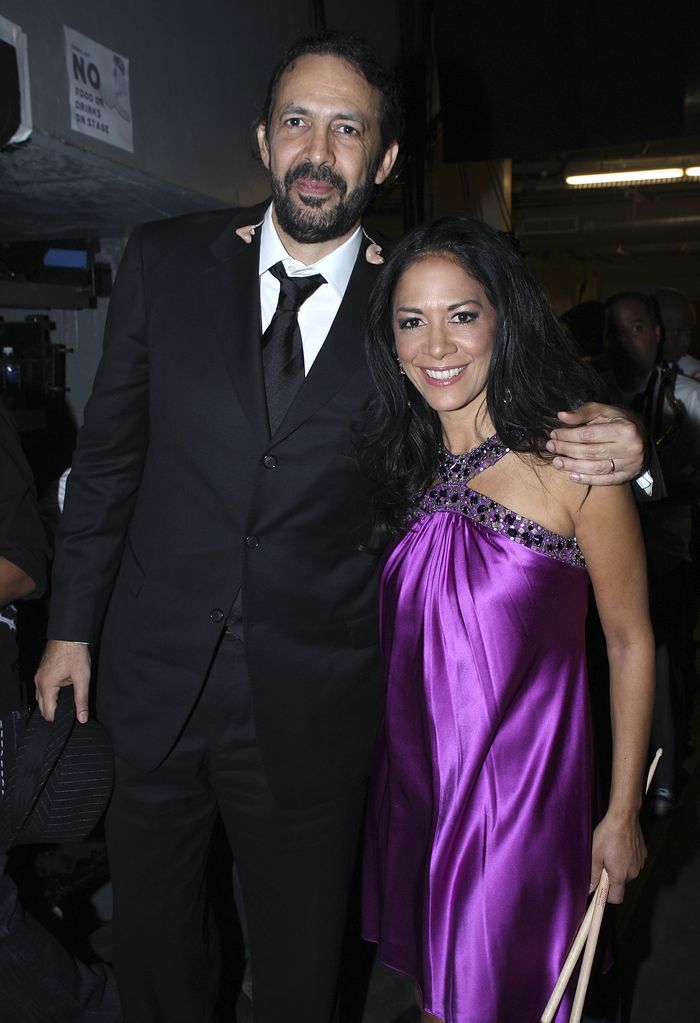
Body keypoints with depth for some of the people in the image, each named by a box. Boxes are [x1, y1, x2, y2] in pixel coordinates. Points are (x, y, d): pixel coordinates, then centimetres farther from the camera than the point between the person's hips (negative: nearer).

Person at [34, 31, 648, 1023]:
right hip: (152, 678, 2)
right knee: (151, 934, 24)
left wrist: (607, 447, -15)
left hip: (310, 706, -1)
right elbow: (108, 452, 3)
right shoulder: (166, 261, -2)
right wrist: (72, 625, 6)